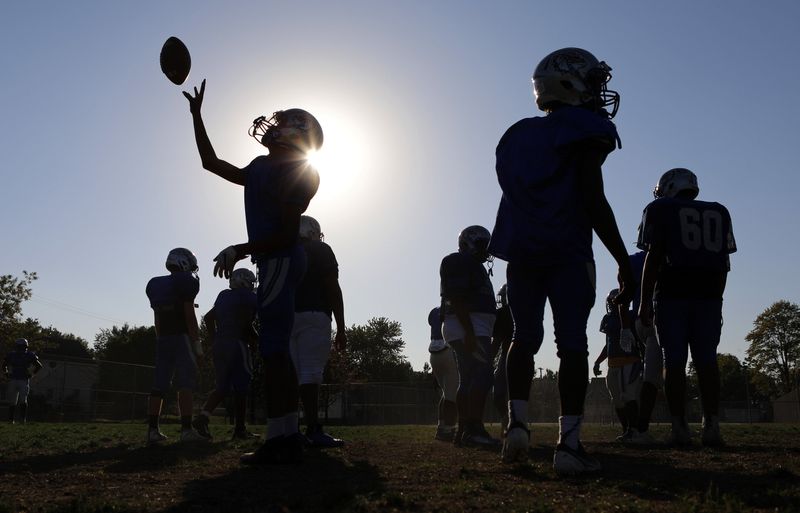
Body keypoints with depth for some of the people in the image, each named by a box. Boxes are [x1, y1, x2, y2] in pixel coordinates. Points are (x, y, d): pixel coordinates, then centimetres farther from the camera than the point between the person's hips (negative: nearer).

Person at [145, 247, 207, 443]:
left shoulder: (155, 285, 16)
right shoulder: (185, 282, -6)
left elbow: (157, 320, 17)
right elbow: (190, 316, -10)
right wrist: (197, 342, -7)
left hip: (162, 339, 7)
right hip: (181, 338, -7)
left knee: (160, 385, 8)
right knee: (185, 383, -7)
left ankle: (152, 430, 8)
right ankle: (186, 430, -11)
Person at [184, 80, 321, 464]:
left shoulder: (297, 172, -9)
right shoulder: (261, 168, 19)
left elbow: (286, 233, -14)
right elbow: (212, 163, 30)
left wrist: (240, 250, -15)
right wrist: (197, 115, 33)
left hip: (280, 261, -10)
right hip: (275, 263, 10)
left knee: (273, 350, -12)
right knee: (276, 352, 9)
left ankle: (278, 441, -11)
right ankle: (289, 437, 13)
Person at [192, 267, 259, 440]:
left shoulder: (223, 296, 18)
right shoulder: (249, 298, -4)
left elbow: (209, 318, 20)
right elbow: (246, 326, -10)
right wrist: (257, 339, 7)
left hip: (219, 344, 7)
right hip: (237, 345, -7)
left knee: (222, 387, 13)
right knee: (241, 389, 1)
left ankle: (203, 416, -5)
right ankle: (240, 429, 4)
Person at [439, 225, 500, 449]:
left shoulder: (472, 266, 24)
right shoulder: (462, 262, -9)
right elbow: (458, 300, -19)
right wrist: (470, 332, -25)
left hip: (470, 329, 11)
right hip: (470, 327, -11)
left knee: (468, 380, 8)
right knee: (483, 375, -16)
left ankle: (463, 431, 10)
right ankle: (475, 430, -20)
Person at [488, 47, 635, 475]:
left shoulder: (518, 136, 17)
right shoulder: (586, 133, -4)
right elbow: (593, 202, -11)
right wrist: (624, 262, -8)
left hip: (521, 252, 6)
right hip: (568, 254, -5)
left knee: (525, 338, 14)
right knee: (572, 344, -1)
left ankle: (517, 423, 4)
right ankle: (568, 443, -2)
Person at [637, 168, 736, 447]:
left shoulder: (660, 209, 7)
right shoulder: (719, 213, 19)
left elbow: (654, 256, -3)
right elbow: (724, 263, 14)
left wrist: (644, 301, -4)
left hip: (673, 293, -3)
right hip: (710, 294, 4)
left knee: (675, 360, -2)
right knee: (706, 360, 6)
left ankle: (680, 427, -4)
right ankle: (711, 426, 1)